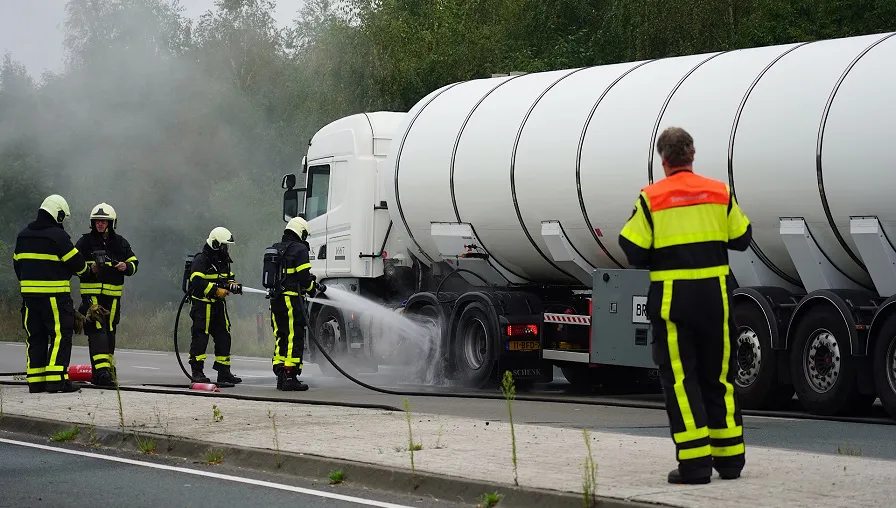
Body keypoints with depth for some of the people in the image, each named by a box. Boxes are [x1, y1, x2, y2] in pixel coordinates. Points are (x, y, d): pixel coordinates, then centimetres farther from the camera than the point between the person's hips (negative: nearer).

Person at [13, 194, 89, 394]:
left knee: (35, 337, 11)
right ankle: (56, 379, -13)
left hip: (29, 294, 7)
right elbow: (76, 263, -8)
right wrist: (84, 268, 15)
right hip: (55, 295, -7)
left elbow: (17, 263, 18)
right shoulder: (58, 235, -11)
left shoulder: (23, 235, 11)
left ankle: (35, 381, 9)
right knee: (61, 335, -4)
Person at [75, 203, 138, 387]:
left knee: (109, 332, 9)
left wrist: (126, 267, -6)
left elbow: (134, 263, 17)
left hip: (113, 295, 4)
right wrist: (89, 270, -14)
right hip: (91, 294, -4)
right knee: (97, 331, -15)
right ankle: (101, 371, -24)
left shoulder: (120, 243, 11)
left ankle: (107, 369, 18)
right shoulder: (85, 242, 3)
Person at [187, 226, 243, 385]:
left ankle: (224, 372, 11)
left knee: (223, 337, 6)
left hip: (218, 305, 8)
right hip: (202, 304, -8)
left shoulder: (223, 261, 16)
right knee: (200, 337, -6)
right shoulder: (201, 260, -12)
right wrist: (216, 290, -23)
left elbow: (228, 278, 24)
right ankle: (197, 372, -2)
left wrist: (232, 285, 0)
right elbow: (197, 281, -22)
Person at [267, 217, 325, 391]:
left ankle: (280, 376, 13)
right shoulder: (299, 249, -7)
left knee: (281, 337, 13)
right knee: (295, 338, -5)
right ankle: (290, 376, -9)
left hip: (275, 299, 8)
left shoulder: (275, 249, 17)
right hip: (291, 300, -8)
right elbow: (304, 277, -13)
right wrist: (312, 288, 7)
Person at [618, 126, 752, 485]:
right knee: (719, 377, 13)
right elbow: (741, 239, 9)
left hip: (671, 298, -3)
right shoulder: (720, 193, 3)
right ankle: (729, 458, 18)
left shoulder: (651, 199, -6)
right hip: (715, 295, 3)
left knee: (680, 379, 1)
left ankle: (695, 462, -5)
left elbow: (634, 253, -7)